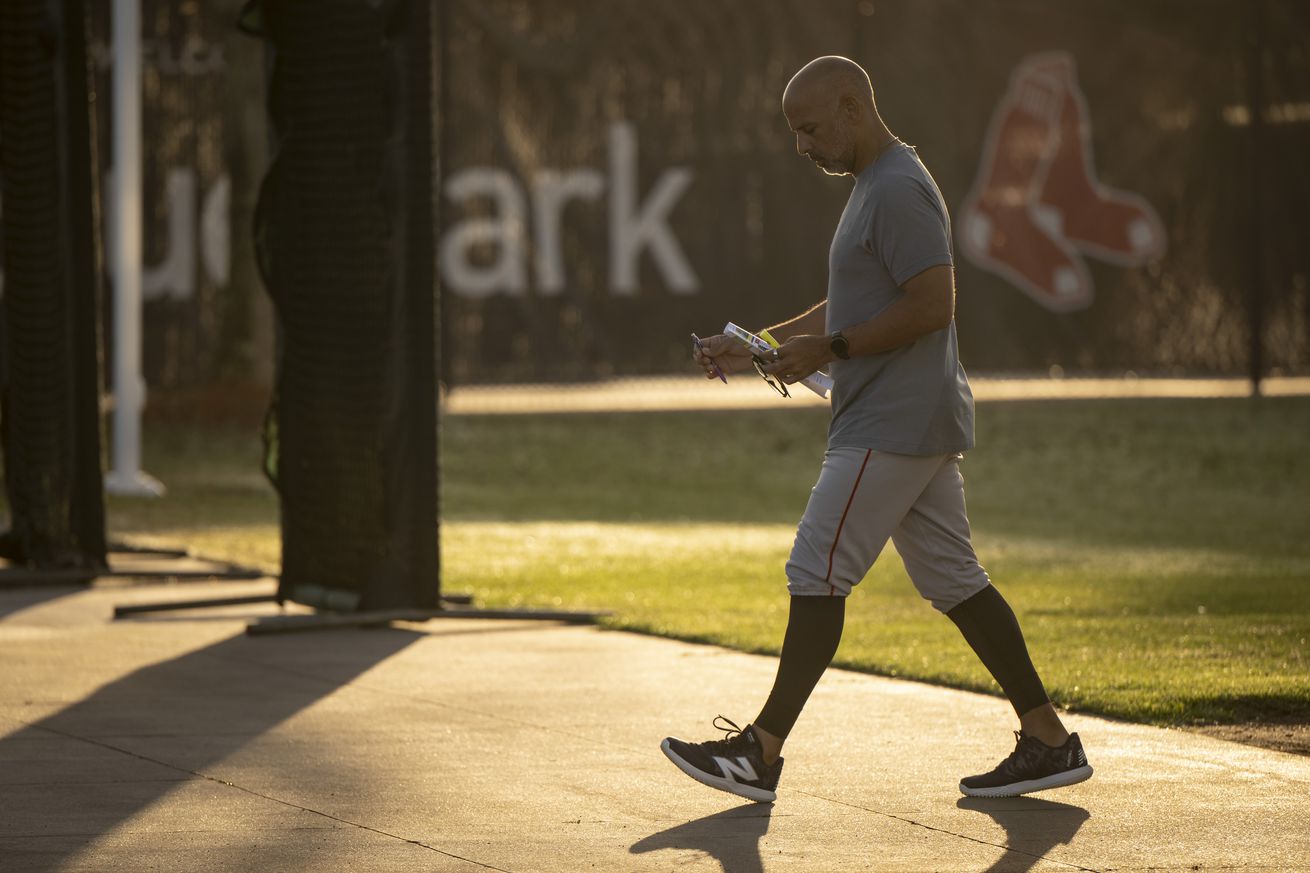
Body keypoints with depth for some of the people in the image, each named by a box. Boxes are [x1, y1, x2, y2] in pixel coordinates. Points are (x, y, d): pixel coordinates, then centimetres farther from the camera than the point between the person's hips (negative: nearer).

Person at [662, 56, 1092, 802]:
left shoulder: (899, 190, -15)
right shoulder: (876, 187, 19)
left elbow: (933, 304, -23)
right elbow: (851, 306, 27)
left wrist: (830, 349, -18)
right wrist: (757, 347, 19)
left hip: (893, 426, -11)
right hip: (922, 425, 11)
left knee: (818, 573, -8)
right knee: (953, 579, 11)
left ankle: (761, 754, -5)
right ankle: (1048, 739, 11)